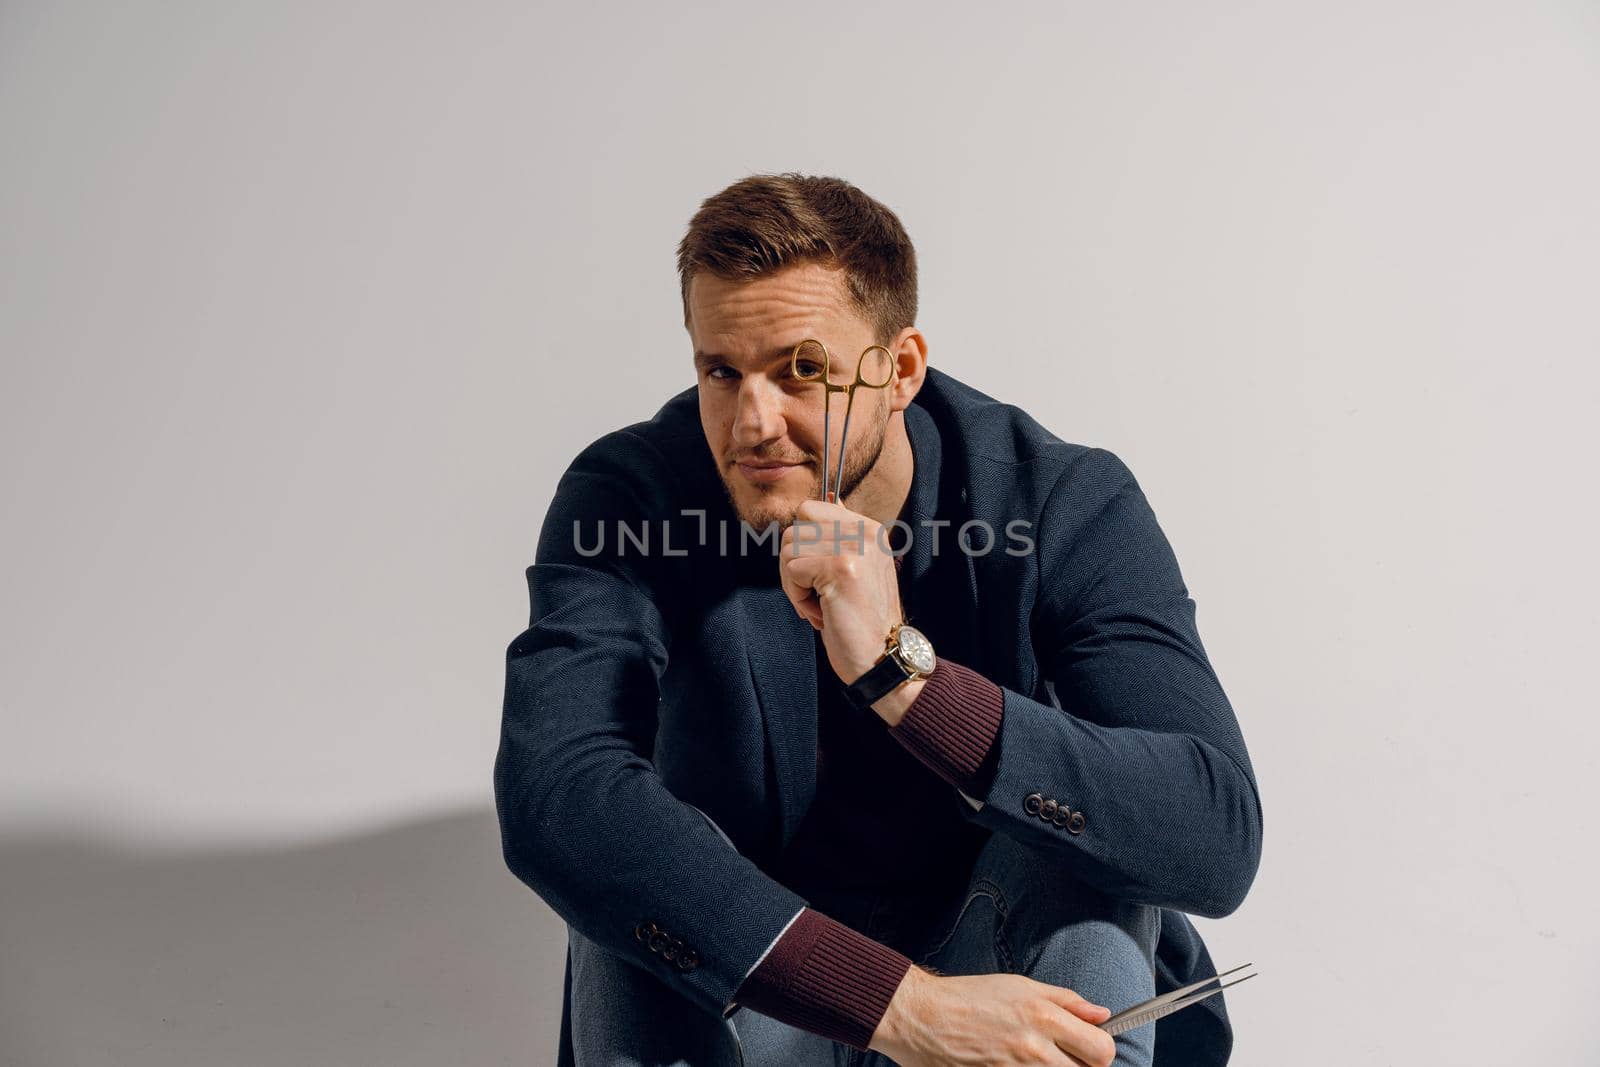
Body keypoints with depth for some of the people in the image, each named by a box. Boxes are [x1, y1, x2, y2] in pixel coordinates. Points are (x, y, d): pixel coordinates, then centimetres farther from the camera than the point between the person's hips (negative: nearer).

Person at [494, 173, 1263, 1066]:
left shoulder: (1068, 507, -19)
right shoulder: (625, 499, -18)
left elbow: (1219, 839, -29)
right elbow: (550, 792, -33)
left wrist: (901, 669, -41)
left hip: (1005, 967, 0)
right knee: (635, 886, -29)